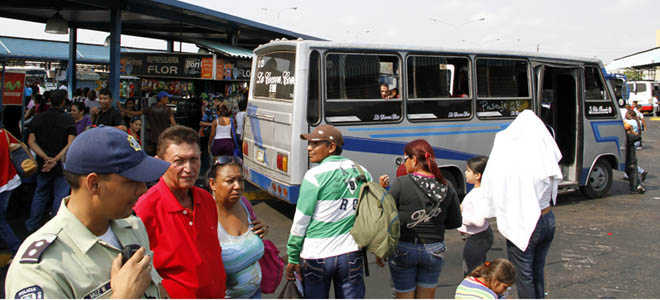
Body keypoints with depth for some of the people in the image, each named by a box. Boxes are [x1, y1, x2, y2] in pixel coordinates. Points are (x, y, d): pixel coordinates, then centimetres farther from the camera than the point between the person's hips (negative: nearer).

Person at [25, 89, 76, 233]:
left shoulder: (38, 118, 1)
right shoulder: (68, 120, -9)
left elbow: (31, 142, -6)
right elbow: (70, 144, -18)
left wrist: (46, 158, -13)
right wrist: (56, 160, -19)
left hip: (43, 164, 4)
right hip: (62, 165, -4)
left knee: (40, 194, 19)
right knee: (60, 195, 6)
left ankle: (32, 224, 28)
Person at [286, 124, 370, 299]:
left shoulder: (315, 175, -10)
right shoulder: (361, 173, 4)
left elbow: (301, 221, -8)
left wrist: (293, 258, 0)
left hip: (317, 256, -4)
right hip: (352, 254, 4)